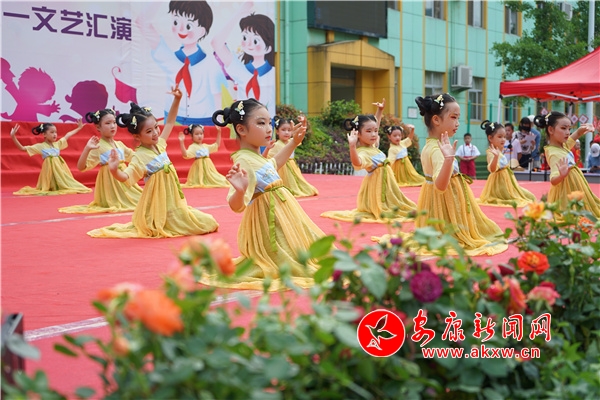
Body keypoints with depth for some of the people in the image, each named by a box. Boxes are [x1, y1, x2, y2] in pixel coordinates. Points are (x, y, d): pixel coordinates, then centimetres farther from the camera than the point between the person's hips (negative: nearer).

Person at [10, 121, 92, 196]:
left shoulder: (57, 144, 9)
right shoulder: (40, 146, -5)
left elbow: (67, 135, 24)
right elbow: (22, 148, -8)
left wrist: (79, 128, 31)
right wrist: (13, 137, -21)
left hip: (60, 168, 5)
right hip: (50, 168, -5)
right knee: (52, 188, -6)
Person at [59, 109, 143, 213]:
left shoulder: (119, 144, 8)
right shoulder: (98, 146, -12)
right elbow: (81, 167, -20)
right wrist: (87, 148, -33)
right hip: (109, 179, -7)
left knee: (137, 201, 8)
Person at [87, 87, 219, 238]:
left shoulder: (159, 144, 2)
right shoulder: (140, 157, -20)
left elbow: (170, 122, 13)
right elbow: (125, 178, -33)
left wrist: (177, 99, 6)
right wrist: (114, 170, -55)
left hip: (173, 197, 8)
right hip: (159, 200, -8)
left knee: (208, 222, 15)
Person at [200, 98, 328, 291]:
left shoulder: (256, 157, 5)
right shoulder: (243, 162, -24)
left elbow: (272, 166, 30)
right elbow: (236, 206, -31)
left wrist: (293, 142, 28)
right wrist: (240, 191, -53)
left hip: (280, 214, 10)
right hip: (270, 220, -10)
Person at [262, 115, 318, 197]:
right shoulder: (276, 145, -19)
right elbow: (264, 157, -24)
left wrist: (303, 122, -6)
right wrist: (267, 148, -43)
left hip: (293, 167, 7)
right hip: (283, 168, -7)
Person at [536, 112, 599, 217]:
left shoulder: (562, 145, 1)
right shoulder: (555, 154, -27)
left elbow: (576, 135, 19)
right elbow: (553, 181, -37)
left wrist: (584, 128, -3)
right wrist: (562, 175, -59)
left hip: (575, 191, 10)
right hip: (567, 193, -10)